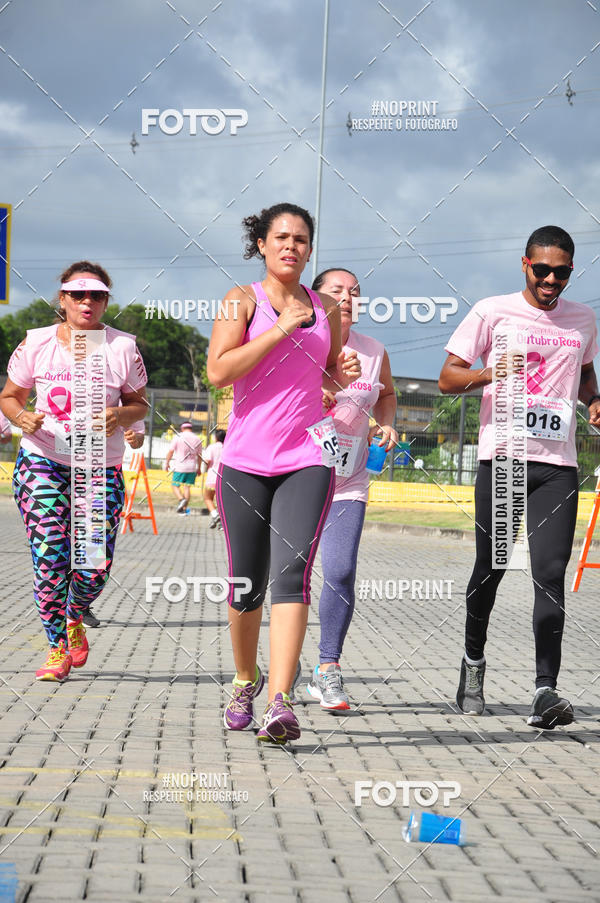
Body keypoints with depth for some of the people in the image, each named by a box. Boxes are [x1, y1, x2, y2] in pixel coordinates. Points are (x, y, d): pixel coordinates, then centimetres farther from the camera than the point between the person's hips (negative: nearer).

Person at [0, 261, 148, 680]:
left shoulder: (123, 347, -1)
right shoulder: (37, 343, 0)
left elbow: (139, 403, 9)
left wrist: (120, 416, -14)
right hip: (43, 461, 0)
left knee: (95, 565, -5)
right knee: (49, 556, -11)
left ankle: (75, 618, 29)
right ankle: (57, 649, 6)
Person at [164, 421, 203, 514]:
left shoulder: (177, 437, -3)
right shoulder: (197, 439, 7)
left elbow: (170, 451, -4)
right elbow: (199, 456, 12)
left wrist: (166, 463, 7)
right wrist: (199, 468, 21)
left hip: (179, 467, -3)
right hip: (192, 468, 3)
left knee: (175, 486, 5)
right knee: (187, 487, 6)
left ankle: (181, 499, -22)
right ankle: (184, 508, 3)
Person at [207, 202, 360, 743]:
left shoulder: (325, 309, 14)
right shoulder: (244, 300, 3)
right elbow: (218, 372, -10)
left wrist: (346, 371, 4)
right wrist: (278, 330, -13)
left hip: (307, 458, 1)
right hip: (247, 459, -1)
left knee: (292, 571, -17)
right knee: (246, 582, 6)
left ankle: (280, 701, -24)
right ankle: (246, 680, 32)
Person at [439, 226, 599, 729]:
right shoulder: (493, 312, 2)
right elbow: (447, 378, 2)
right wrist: (490, 373, -18)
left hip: (558, 465, 1)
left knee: (550, 574, -11)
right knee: (490, 568, 6)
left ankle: (545, 691, -16)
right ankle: (473, 661, 31)